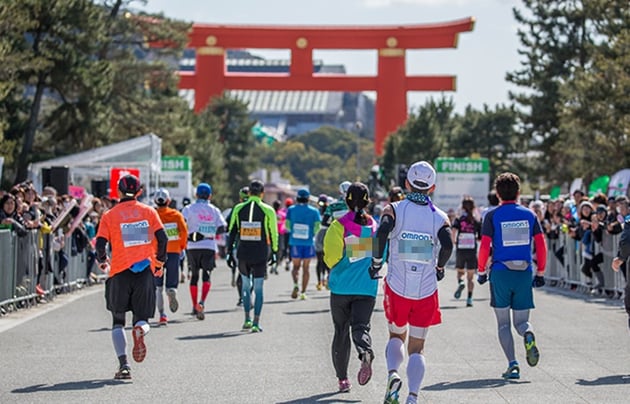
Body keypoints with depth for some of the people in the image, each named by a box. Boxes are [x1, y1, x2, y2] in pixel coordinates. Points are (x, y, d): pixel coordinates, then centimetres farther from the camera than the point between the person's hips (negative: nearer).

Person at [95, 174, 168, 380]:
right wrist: (160, 262, 13)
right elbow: (162, 238, -1)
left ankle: (123, 364, -4)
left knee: (118, 321, 11)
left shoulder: (109, 215, 3)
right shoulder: (148, 211, 7)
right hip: (145, 271, 1)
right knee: (142, 317, 10)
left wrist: (102, 261, 16)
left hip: (120, 272, -1)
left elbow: (100, 244, -4)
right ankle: (140, 328, -29)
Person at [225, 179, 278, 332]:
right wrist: (274, 252, 11)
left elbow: (232, 232, 3)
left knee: (246, 286, 19)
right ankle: (256, 324, -1)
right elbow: (273, 233, 1)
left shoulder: (238, 209, 1)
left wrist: (229, 252, 9)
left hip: (242, 254, 2)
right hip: (260, 255, -2)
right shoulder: (268, 210, -4)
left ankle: (247, 320, 19)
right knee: (258, 289, 4)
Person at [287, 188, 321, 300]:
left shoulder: (291, 210, 2)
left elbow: (287, 225, -1)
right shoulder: (314, 211, -1)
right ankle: (303, 292, 8)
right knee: (305, 268, 10)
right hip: (308, 242, 0)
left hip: (295, 242, 0)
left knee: (296, 266, 10)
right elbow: (317, 226, -6)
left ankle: (295, 284, -18)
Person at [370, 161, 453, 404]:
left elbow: (383, 231, -19)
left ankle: (392, 373, -7)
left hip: (397, 288, 0)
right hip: (426, 292, 0)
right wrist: (439, 268, 5)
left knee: (396, 336, 22)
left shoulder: (394, 210, 0)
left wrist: (377, 262, -6)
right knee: (417, 348, 9)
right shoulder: (440, 217, 2)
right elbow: (447, 245, -14)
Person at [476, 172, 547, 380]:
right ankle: (528, 335, -23)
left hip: (500, 273, -2)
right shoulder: (529, 215, 5)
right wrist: (540, 273, 12)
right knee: (521, 321, 12)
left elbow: (484, 246, -6)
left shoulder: (492, 216, -2)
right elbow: (541, 245, 3)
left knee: (503, 323, 9)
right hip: (524, 274, 2)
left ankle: (512, 364, -4)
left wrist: (481, 271, 6)